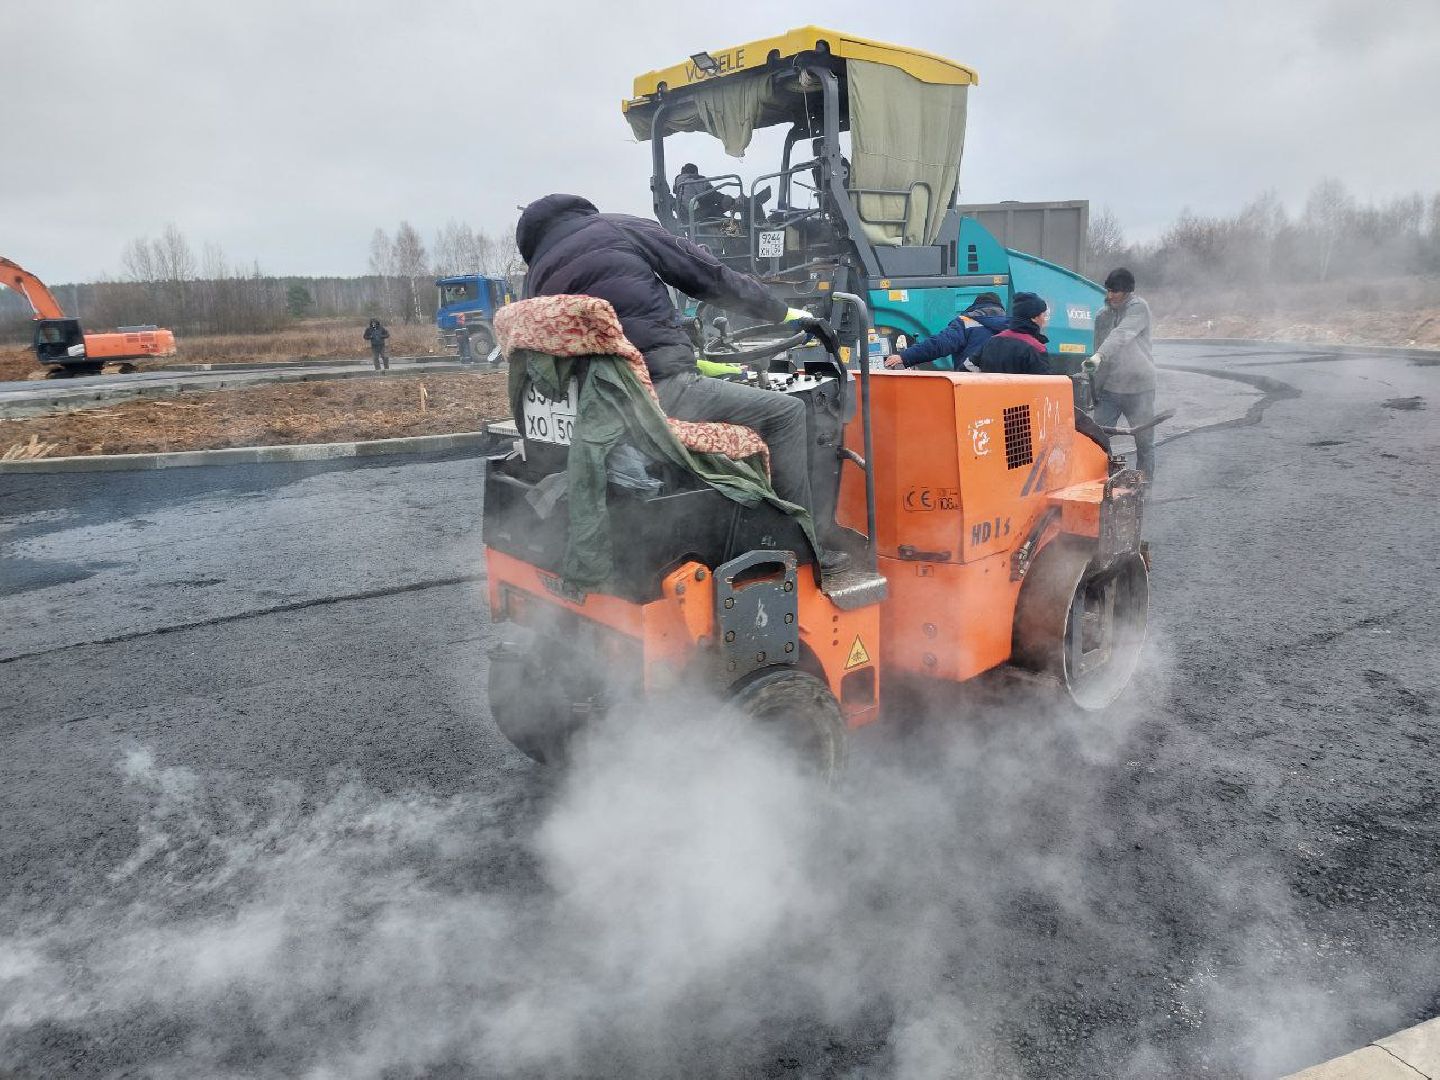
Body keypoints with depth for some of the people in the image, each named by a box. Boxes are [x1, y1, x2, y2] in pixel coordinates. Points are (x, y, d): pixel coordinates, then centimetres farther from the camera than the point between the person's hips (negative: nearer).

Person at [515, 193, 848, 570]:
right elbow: (711, 277, 6)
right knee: (783, 411, 4)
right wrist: (787, 313, 17)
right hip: (661, 390, -7)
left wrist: (692, 365, 30)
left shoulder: (537, 282, 20)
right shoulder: (620, 229, 5)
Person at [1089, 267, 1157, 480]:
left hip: (1139, 386, -4)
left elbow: (1122, 335, -27)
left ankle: (1144, 485, 17)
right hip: (1108, 389, 4)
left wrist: (1099, 356, -42)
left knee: (1144, 442, 6)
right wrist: (1095, 389, 9)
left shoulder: (1138, 308, -9)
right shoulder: (1102, 315, 9)